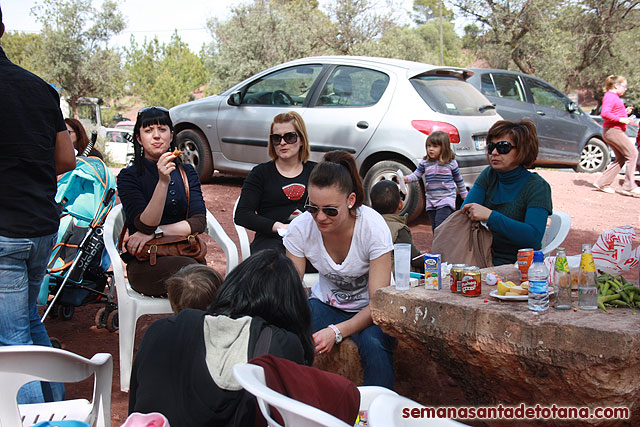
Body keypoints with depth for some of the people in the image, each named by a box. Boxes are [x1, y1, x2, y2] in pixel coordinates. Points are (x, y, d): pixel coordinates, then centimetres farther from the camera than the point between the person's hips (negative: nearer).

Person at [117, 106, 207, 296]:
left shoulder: (187, 173, 13)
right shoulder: (128, 177, 1)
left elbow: (199, 222, 1)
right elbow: (145, 225, -14)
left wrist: (155, 232, -10)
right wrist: (163, 181, -26)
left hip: (185, 254, 3)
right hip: (144, 264, -3)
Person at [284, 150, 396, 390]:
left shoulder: (373, 226, -26)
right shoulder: (300, 228, -18)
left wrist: (336, 332, -42)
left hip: (369, 309, -2)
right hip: (327, 303, 2)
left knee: (373, 344, -35)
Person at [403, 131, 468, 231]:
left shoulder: (451, 162, -3)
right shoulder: (424, 162, 5)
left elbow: (459, 180, 8)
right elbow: (417, 175, 2)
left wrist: (464, 195, 16)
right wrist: (406, 179, -19)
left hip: (446, 199, -4)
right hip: (430, 201, 4)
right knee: (435, 229, 10)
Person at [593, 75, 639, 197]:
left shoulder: (613, 97, 21)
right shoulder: (610, 96, -12)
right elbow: (605, 114, -24)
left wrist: (625, 112, 14)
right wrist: (621, 119, -21)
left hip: (614, 131, 11)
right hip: (613, 130, -11)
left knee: (621, 158, 11)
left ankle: (603, 183, 11)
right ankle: (629, 187, -7)